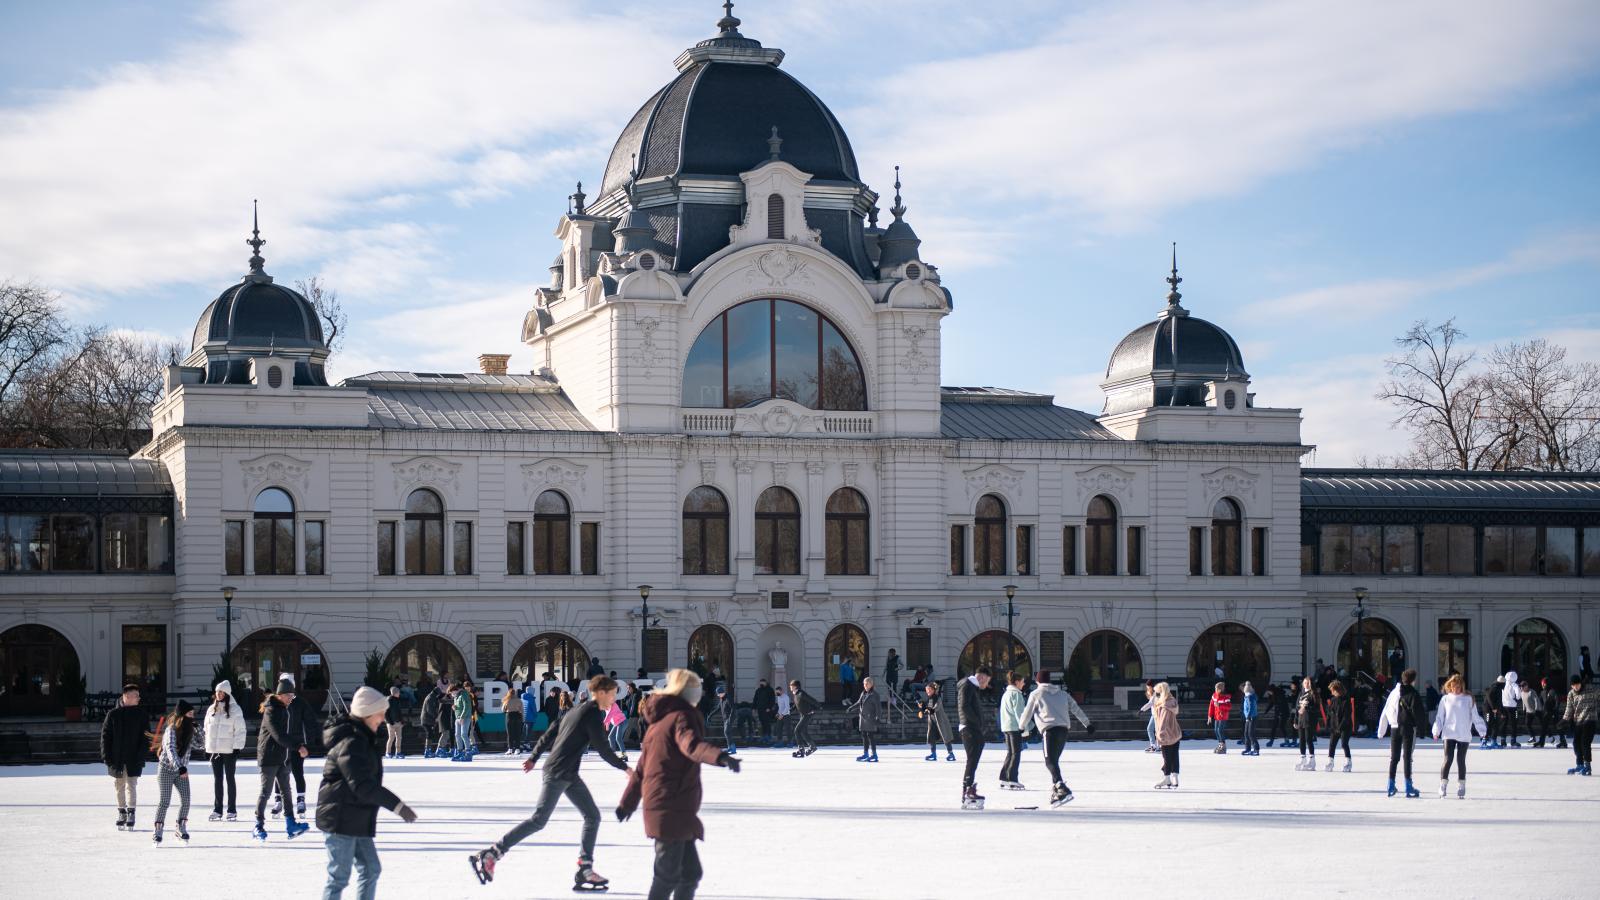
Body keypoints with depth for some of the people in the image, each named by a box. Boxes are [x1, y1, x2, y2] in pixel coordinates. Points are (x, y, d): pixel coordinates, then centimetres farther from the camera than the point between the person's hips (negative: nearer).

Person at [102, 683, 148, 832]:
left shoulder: (141, 716, 2)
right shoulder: (113, 715, 0)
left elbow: (145, 737, 1)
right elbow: (105, 736, 2)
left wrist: (141, 756, -9)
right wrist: (106, 756, -5)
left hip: (133, 760, -1)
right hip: (116, 759, 1)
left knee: (131, 786, -6)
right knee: (119, 787, 10)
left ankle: (131, 814, -6)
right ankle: (122, 813, 21)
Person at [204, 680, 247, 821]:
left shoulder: (234, 709, -5)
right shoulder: (211, 709, 11)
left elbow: (240, 730, -7)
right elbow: (207, 729, 17)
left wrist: (237, 748, -13)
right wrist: (207, 746, 11)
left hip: (229, 750, -5)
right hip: (215, 750, 5)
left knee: (230, 779, 1)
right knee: (217, 780, 8)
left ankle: (232, 810, 5)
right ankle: (217, 810, 13)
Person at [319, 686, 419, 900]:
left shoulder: (363, 737, 9)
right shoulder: (350, 743, -22)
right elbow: (363, 786, -30)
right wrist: (397, 805, -31)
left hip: (358, 821, 11)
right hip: (340, 821, -11)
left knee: (370, 869, 14)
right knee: (339, 877, -7)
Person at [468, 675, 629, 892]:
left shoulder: (578, 710, 16)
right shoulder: (593, 713, -12)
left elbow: (550, 733, 19)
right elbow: (602, 749, -13)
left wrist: (534, 757, 24)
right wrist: (625, 768, -3)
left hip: (568, 775, 10)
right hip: (558, 773, -10)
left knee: (592, 816, 7)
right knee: (539, 819, -11)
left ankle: (585, 870, 4)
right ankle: (489, 855, -10)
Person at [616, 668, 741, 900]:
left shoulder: (660, 721, 20)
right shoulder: (682, 716, -8)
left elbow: (641, 767, 26)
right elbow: (691, 745, -31)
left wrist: (628, 802, 33)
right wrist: (720, 757, -47)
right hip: (673, 809, -10)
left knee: (691, 872, 12)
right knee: (669, 874, -6)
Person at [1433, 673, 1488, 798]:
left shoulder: (1468, 699, 3)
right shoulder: (1445, 699, 5)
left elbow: (1475, 717, 6)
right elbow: (1440, 717, 5)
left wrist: (1482, 730, 2)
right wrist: (1436, 731, -4)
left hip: (1464, 736, 0)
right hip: (1449, 735, 0)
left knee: (1461, 761, 6)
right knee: (1448, 760, -9)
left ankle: (1461, 787, 15)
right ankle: (1442, 786, -6)